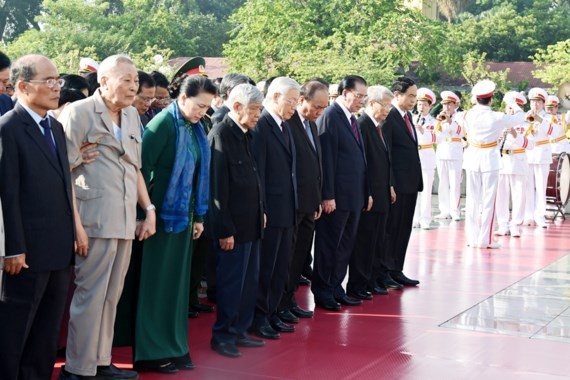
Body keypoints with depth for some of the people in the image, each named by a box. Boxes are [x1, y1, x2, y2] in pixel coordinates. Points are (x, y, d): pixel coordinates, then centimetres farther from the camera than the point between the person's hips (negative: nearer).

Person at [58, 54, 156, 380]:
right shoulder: (79, 112, -7)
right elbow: (65, 169, -10)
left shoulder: (132, 115, 15)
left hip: (125, 219, 7)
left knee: (111, 295, 13)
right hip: (95, 217, -7)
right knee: (90, 294, -3)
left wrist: (149, 209, 14)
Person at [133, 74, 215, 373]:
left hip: (183, 214, 7)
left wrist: (199, 216, 11)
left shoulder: (195, 129, 7)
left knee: (177, 280, 12)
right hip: (162, 213, -7)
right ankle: (151, 352, 10)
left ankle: (175, 346, 22)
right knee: (157, 281, 1)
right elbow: (142, 169, -18)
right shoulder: (163, 123, -14)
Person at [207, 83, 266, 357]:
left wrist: (261, 212, 11)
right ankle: (222, 335, 16)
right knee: (231, 282, 2)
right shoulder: (221, 134, -15)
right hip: (232, 225, -8)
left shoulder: (246, 134, 11)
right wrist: (225, 229, -18)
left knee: (249, 281, 14)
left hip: (251, 222, 8)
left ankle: (239, 330, 26)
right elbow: (217, 186, -17)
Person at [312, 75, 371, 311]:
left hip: (354, 195, 9)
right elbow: (326, 158, -17)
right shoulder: (330, 116, -12)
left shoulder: (352, 119, 15)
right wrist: (327, 196, -20)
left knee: (345, 245, 14)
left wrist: (366, 192, 15)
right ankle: (322, 293, 12)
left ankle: (336, 289, 24)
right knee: (329, 245, 2)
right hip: (336, 197, -9)